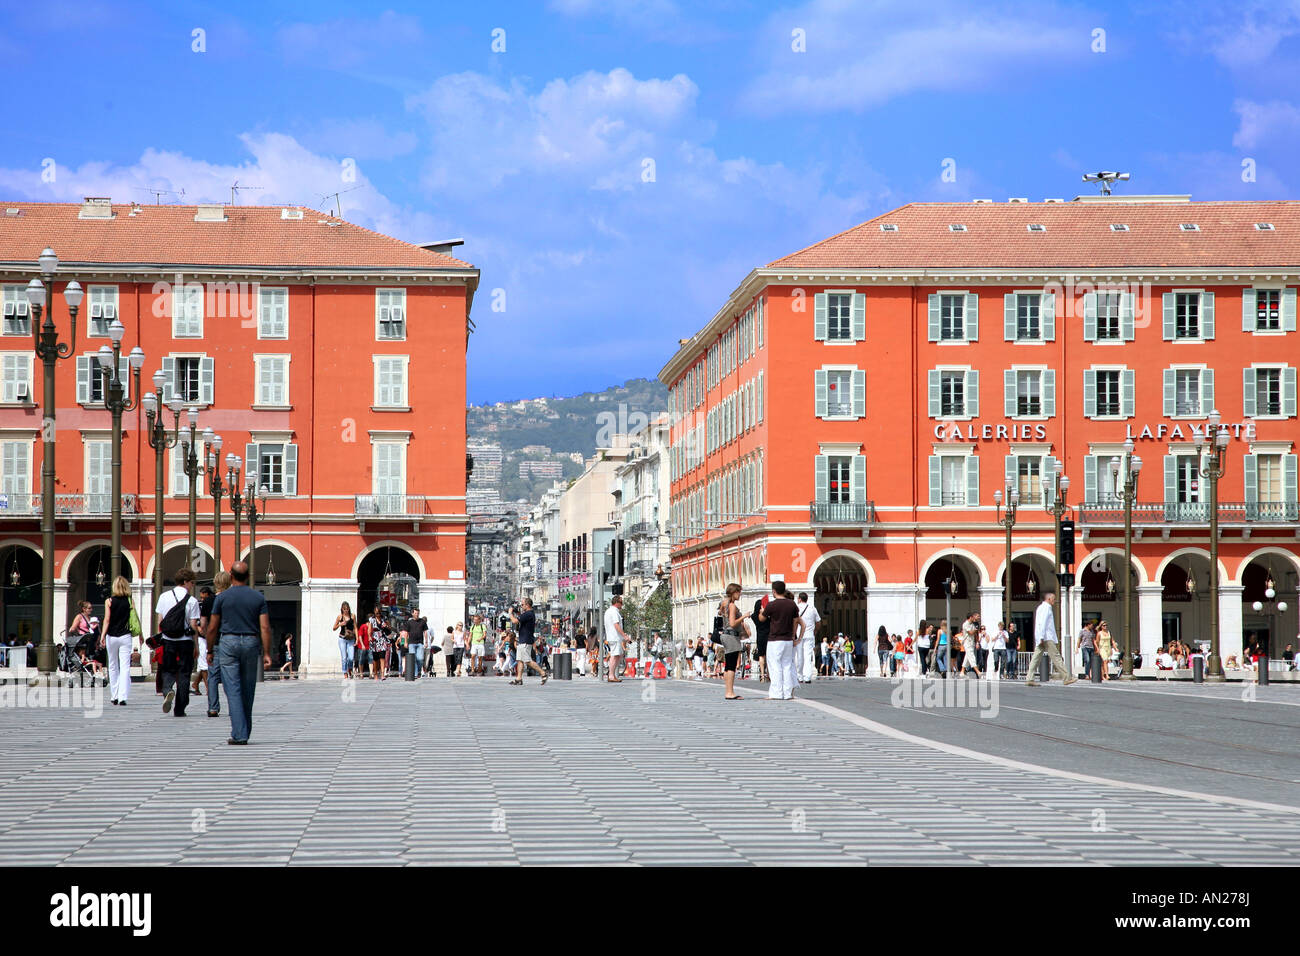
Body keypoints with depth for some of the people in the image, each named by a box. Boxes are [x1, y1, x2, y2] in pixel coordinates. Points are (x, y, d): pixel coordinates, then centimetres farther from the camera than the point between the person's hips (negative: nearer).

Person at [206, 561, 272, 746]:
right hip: (251, 642, 2)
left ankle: (239, 734, -13)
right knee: (247, 691, 12)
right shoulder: (258, 598, 3)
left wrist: (210, 650, 12)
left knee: (233, 690, -4)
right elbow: (265, 628, -3)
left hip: (228, 642, -2)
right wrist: (266, 653, -2)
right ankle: (245, 732, 21)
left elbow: (212, 628, 0)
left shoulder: (222, 597, -1)